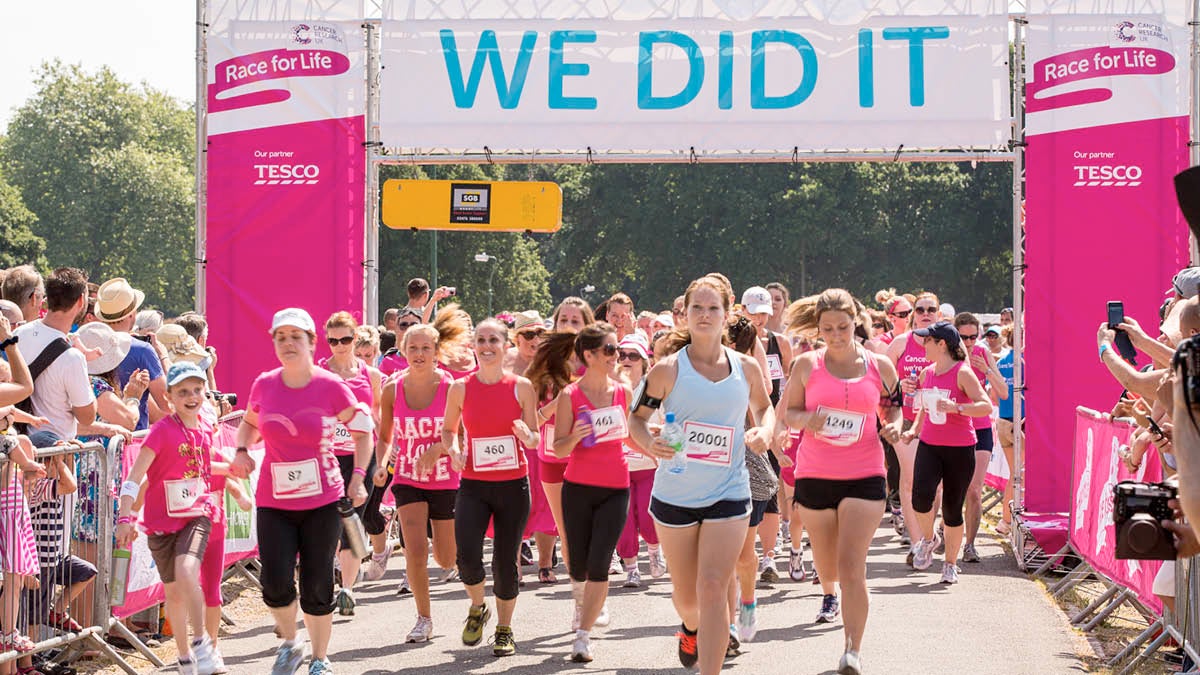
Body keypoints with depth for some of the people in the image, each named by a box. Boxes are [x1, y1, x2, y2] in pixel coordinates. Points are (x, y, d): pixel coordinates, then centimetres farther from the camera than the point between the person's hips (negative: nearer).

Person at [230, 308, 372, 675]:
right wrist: (241, 450, -1)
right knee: (276, 583, -9)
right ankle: (289, 644, 21)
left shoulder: (330, 386, -8)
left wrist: (358, 477, -7)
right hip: (273, 501, 2)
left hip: (322, 500, -2)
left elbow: (362, 430, 3)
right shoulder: (264, 385, 0)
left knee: (317, 586, 3)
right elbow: (249, 422, 20)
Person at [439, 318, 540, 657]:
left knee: (506, 561, 4)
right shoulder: (461, 388, 1)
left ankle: (504, 629, 25)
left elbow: (535, 438, 5)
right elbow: (448, 429, 13)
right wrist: (453, 450, -7)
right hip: (473, 485, 0)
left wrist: (527, 435, -18)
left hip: (513, 484, 0)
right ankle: (477, 608, 17)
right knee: (467, 556, -15)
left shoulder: (521, 386, -1)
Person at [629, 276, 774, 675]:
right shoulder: (668, 369, -7)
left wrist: (764, 432, -4)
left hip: (729, 493, 0)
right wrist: (651, 443, -22)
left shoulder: (746, 368, 0)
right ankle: (691, 628, 50)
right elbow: (637, 418, -1)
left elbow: (764, 407, 18)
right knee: (685, 593, 14)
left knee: (712, 589, -13)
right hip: (674, 494, 0)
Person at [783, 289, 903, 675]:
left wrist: (894, 426, -5)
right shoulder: (807, 365, 0)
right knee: (825, 555, 18)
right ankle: (829, 595, 56)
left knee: (852, 565, -13)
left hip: (864, 476, -2)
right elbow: (786, 412, 6)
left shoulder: (880, 366, 2)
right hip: (814, 475, 2)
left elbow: (894, 406, 17)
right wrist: (807, 419, -16)